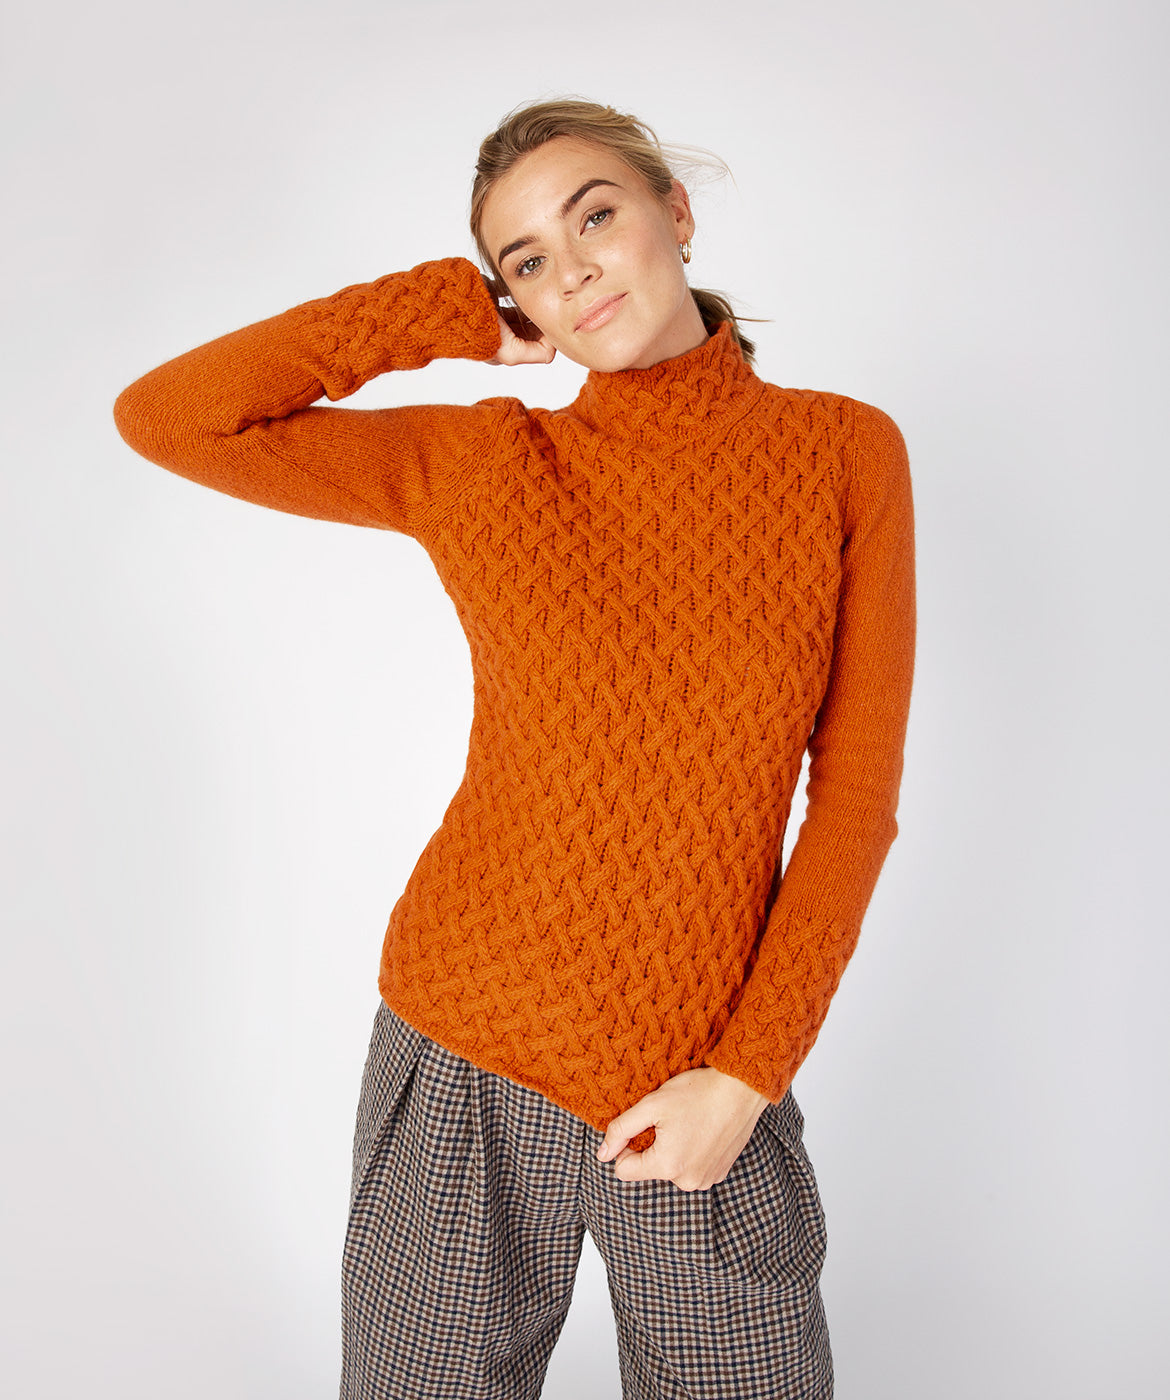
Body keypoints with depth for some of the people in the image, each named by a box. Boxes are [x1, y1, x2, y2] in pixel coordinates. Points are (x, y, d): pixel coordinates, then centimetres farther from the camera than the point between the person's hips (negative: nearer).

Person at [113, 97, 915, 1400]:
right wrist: (449, 310, -5)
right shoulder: (478, 463, -2)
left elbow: (856, 787, -3)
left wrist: (748, 1073, -7)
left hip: (709, 1090, 1)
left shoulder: (844, 451, -2)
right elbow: (162, 415, -6)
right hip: (467, 1060, 0)